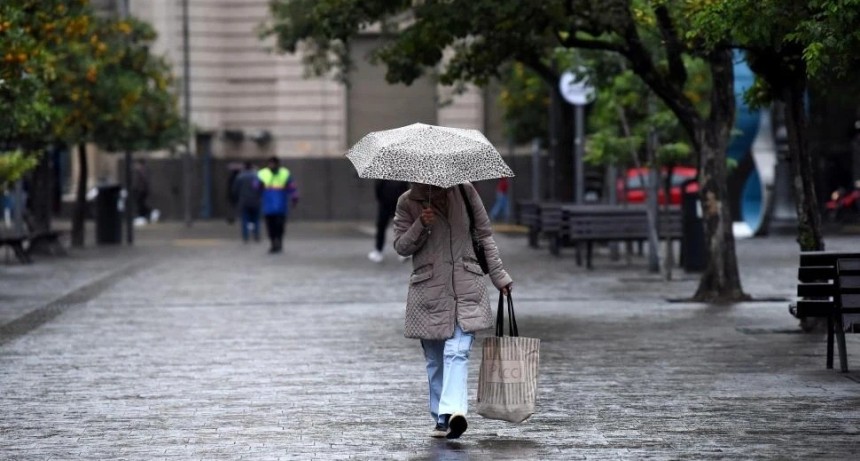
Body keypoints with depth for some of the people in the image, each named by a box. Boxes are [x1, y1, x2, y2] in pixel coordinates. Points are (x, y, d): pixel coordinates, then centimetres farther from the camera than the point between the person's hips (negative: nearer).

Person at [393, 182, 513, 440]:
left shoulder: (465, 192, 6)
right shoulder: (408, 202, 4)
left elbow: (484, 235, 12)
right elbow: (401, 246, 2)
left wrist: (498, 275, 11)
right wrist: (421, 225, -16)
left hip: (466, 288, -1)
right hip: (428, 290, 1)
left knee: (457, 352, -17)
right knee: (435, 360, 6)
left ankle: (451, 412, -30)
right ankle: (440, 419, 18)